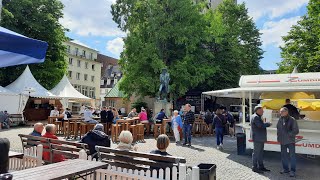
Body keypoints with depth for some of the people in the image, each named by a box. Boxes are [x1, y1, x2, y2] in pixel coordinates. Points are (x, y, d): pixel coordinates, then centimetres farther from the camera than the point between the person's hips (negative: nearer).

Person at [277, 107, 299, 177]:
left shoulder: (292, 120, -9)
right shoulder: (280, 120, 4)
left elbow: (296, 131, -8)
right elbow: (278, 129, 15)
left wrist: (288, 134, -16)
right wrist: (278, 138, 9)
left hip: (290, 141, -5)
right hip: (282, 141, 5)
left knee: (292, 155, -2)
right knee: (283, 155, 12)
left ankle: (292, 171, 7)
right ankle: (285, 169, 26)